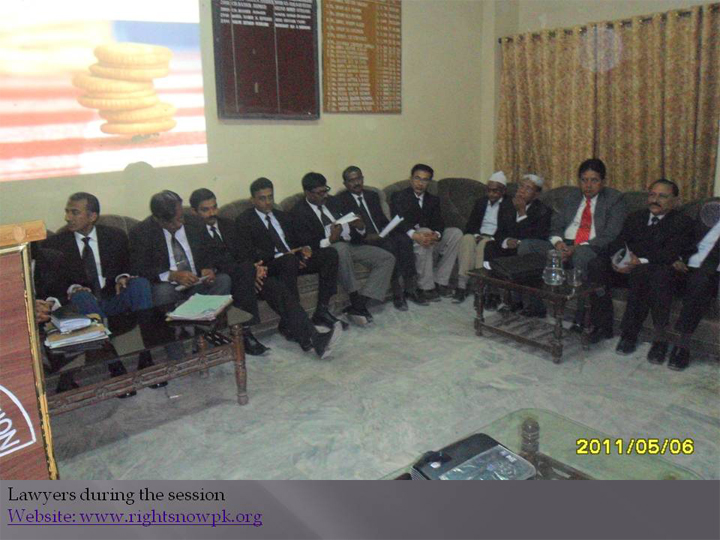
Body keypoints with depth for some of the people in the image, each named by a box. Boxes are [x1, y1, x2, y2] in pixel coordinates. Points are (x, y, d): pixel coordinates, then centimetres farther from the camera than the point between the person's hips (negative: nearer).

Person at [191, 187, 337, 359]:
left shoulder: (228, 224, 19)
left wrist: (254, 268, -12)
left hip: (241, 275, 6)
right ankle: (244, 333, -28)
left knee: (275, 286, -21)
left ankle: (309, 337, -30)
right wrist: (250, 270, -24)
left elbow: (245, 251, 13)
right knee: (246, 268, -34)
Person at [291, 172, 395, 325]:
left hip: (350, 245, 7)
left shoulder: (331, 202, 15)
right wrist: (329, 240, -28)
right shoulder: (300, 211, -4)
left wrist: (360, 227, -7)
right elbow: (306, 244, -14)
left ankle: (361, 302, -20)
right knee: (341, 247, -40)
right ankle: (355, 301, -28)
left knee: (387, 258, -9)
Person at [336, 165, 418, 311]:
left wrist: (390, 229, -4)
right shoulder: (341, 200, 0)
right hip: (363, 239, -5)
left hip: (382, 234, 6)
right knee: (388, 245, -33)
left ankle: (410, 289, -20)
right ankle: (397, 293, -25)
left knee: (405, 240, -24)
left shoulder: (372, 196, 19)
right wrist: (365, 236, -22)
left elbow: (382, 218, 18)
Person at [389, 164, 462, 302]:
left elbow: (438, 222, 0)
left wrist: (436, 235, -25)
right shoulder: (398, 197, 0)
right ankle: (425, 287, -29)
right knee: (425, 232, -34)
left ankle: (440, 281, -11)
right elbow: (399, 221, -17)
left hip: (430, 237, 5)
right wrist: (415, 235, -36)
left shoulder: (433, 200, 15)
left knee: (456, 233, -13)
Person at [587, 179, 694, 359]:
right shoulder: (635, 217, 22)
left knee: (641, 272, -39)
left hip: (658, 271, -4)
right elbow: (618, 243, 9)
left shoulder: (682, 223, 6)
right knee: (596, 265, -23)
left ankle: (630, 333, -30)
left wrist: (641, 261, -27)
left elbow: (671, 253, -10)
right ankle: (603, 326, -17)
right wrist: (616, 259, -15)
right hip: (627, 267, 5)